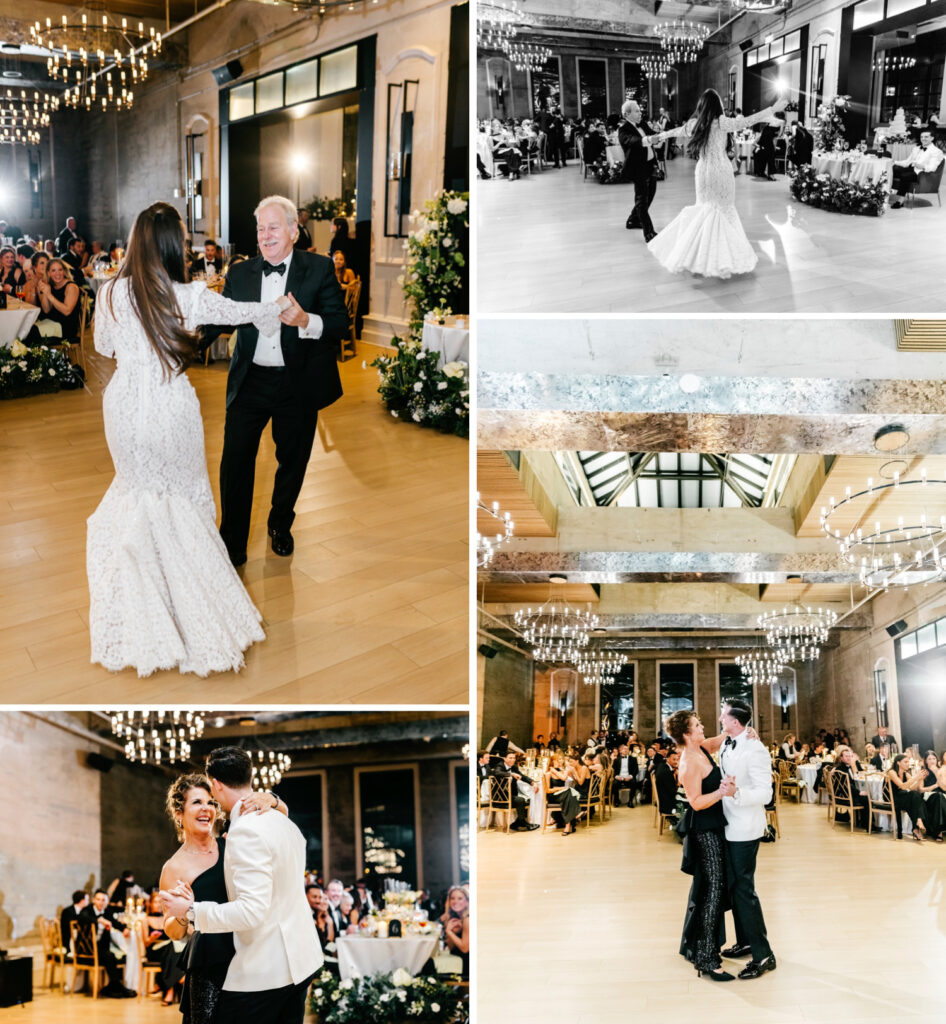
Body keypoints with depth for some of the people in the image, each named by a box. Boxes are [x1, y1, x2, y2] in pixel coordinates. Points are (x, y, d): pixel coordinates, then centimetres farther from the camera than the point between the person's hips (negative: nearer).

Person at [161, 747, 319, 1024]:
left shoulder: (246, 830, -19)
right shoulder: (282, 821, 9)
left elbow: (252, 910, -25)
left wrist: (191, 911, -17)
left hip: (265, 970, -9)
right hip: (300, 959, 9)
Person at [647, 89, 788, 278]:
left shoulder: (693, 124, 2)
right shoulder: (721, 123, -11)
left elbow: (678, 131, 20)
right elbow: (747, 121, -12)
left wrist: (661, 136, 41)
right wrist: (774, 108, -6)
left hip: (703, 171, 4)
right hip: (721, 171, -4)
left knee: (706, 210, 14)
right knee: (725, 211, 4)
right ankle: (725, 260, 2)